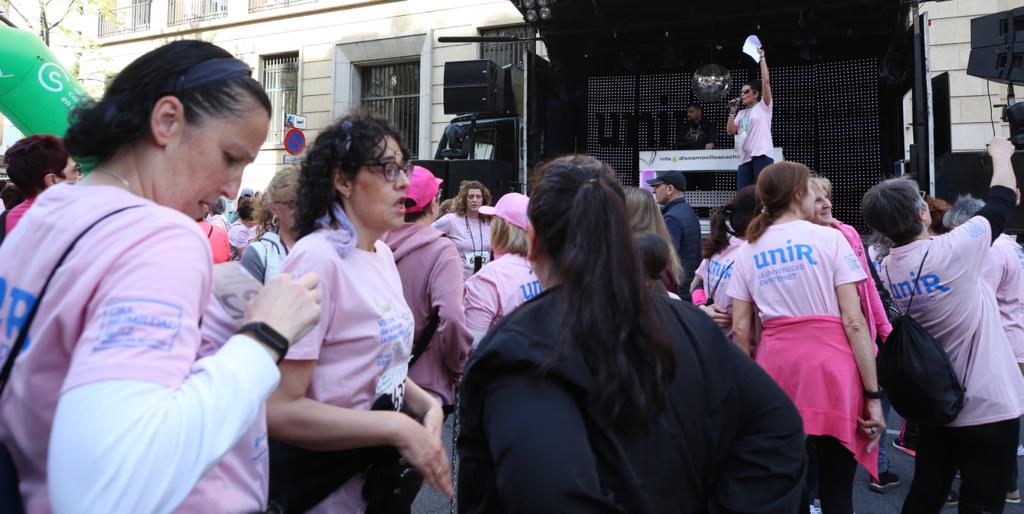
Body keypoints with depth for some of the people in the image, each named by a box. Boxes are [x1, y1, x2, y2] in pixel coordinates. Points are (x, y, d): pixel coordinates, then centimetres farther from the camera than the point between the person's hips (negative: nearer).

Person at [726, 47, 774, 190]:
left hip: (762, 155, -6)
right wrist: (732, 112, 8)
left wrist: (762, 59, 1)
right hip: (745, 158, 6)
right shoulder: (741, 114, 24)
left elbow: (765, 81, -3)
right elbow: (730, 131, 15)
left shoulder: (763, 106, 7)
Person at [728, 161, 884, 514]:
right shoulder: (829, 239, -3)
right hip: (830, 368, -3)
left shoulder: (748, 251, 8)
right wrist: (873, 394, -4)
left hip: (776, 368, 4)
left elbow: (740, 330, 4)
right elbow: (853, 322, -8)